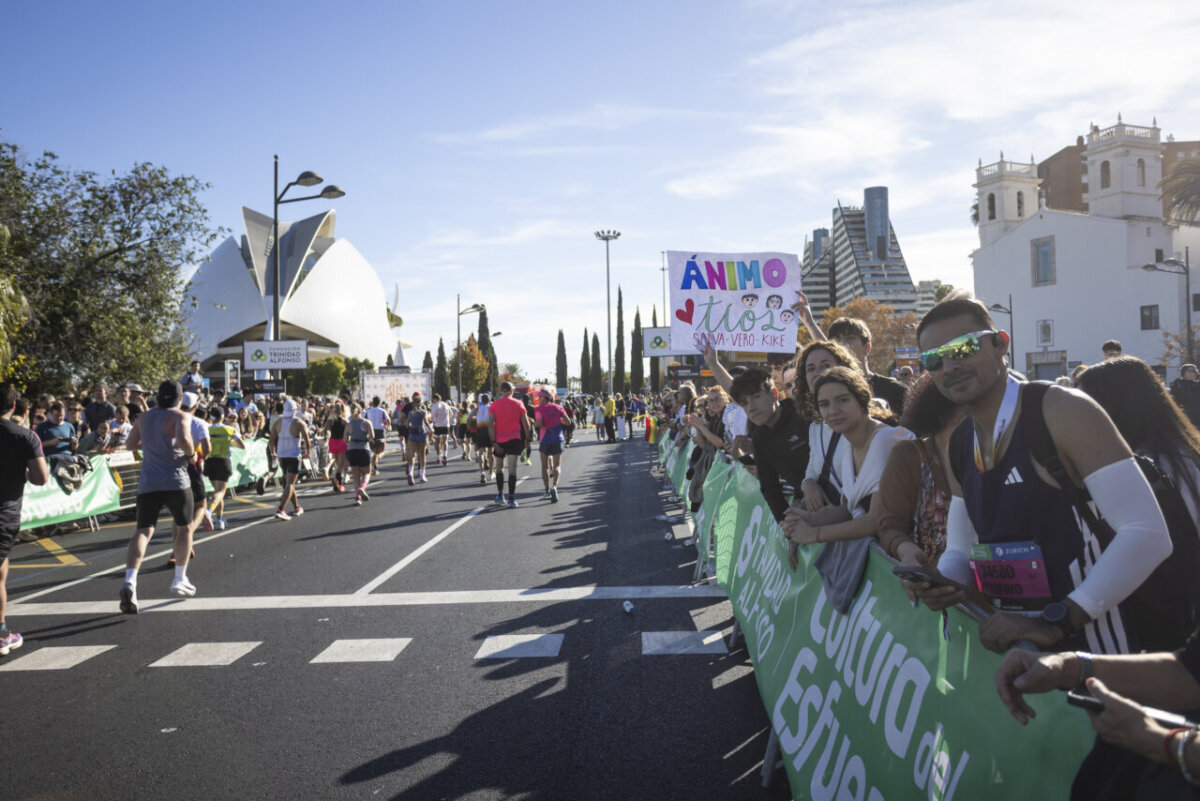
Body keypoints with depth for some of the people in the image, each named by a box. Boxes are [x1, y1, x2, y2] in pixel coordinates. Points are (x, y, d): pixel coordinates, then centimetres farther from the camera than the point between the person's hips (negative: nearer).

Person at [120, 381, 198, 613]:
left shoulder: (143, 417, 13)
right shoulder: (181, 416, -5)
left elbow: (131, 444, 23)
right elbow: (183, 439, -25)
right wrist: (191, 454, -7)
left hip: (147, 482, 4)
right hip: (175, 481, -4)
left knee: (144, 530, -2)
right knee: (184, 527, 15)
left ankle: (130, 581, -24)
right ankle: (180, 580, 19)